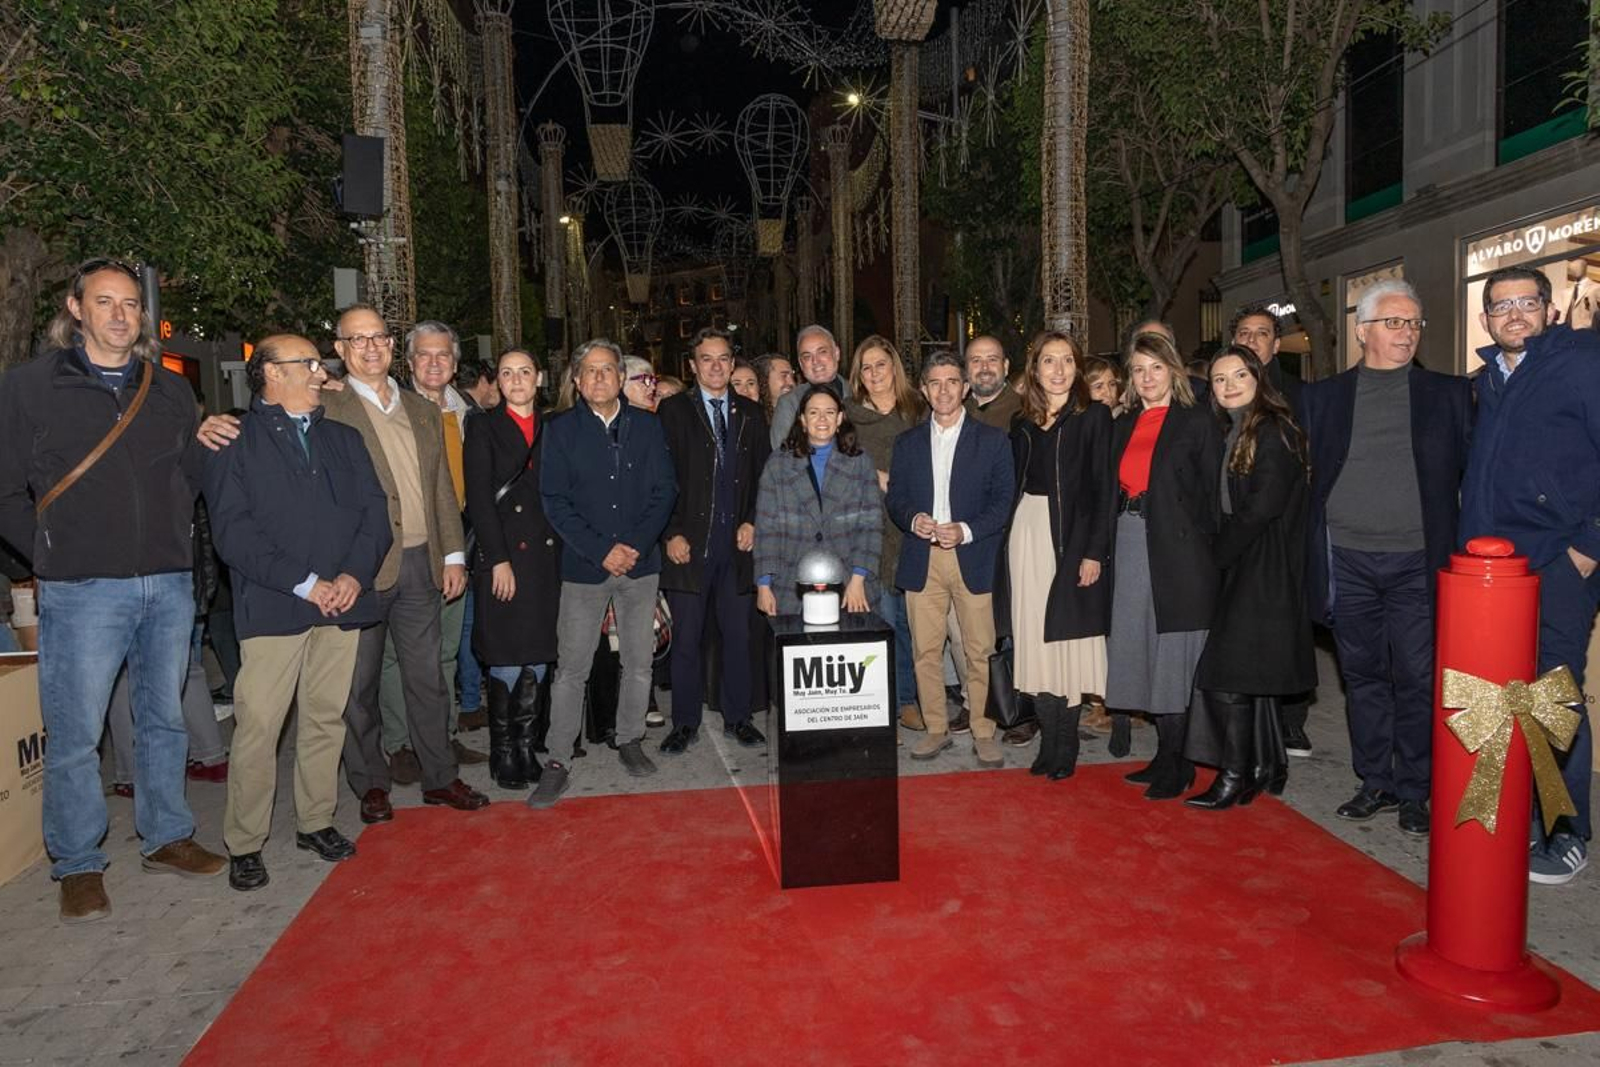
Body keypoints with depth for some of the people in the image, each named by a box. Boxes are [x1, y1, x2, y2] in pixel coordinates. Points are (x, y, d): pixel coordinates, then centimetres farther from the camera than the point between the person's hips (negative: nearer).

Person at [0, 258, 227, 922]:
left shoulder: (171, 390, 11)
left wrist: (172, 541, 6)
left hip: (170, 585, 4)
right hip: (82, 592, -4)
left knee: (164, 720, 14)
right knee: (75, 736, 3)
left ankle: (166, 838, 28)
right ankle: (78, 866, 18)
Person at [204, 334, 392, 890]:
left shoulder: (343, 439, 17)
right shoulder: (235, 442, 1)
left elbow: (375, 511, 9)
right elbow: (233, 532, -9)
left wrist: (355, 574, -7)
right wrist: (305, 584, -14)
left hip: (342, 603, 5)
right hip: (273, 609, -4)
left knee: (326, 720, 11)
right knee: (257, 728, -2)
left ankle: (316, 822, 25)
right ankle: (244, 844, 11)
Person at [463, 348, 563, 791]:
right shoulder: (483, 427, 2)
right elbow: (478, 497, -5)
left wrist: (559, 555, 4)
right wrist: (499, 560, -12)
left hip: (546, 555, 4)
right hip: (502, 557, -4)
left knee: (537, 660, 5)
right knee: (507, 663, -3)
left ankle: (525, 745, 17)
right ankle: (502, 753, 11)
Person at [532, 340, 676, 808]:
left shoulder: (646, 426, 6)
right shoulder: (561, 429, 0)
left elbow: (664, 491, 3)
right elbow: (555, 501, -5)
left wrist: (637, 545, -10)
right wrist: (602, 551, -13)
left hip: (640, 561, 2)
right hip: (584, 566, -2)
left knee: (639, 662, 10)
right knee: (571, 668, 1)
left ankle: (630, 740, 28)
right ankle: (557, 760, 10)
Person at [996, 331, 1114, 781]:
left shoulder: (1094, 416, -1)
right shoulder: (1022, 421, 12)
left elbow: (1104, 489, -6)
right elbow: (1014, 484, 13)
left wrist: (1095, 552, -13)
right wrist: (1008, 538, 4)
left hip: (1072, 536, -4)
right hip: (1026, 531, 5)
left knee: (1067, 639, -1)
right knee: (1034, 639, 5)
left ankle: (1066, 747, 10)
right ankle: (1048, 740, 14)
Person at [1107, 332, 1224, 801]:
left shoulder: (1197, 422, -2)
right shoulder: (1123, 426, 14)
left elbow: (1212, 491, -4)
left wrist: (1208, 549, -10)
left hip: (1179, 550, -6)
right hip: (1130, 547, 6)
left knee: (1175, 656, -2)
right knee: (1147, 652, 9)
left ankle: (1177, 763, 8)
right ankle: (1166, 756, 20)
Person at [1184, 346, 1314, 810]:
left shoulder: (1273, 430, -12)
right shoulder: (1234, 433, 16)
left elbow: (1261, 506, -19)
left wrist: (1217, 554, -10)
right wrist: (1219, 553, 5)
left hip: (1264, 569, -9)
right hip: (1242, 566, 9)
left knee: (1229, 672, -8)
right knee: (1252, 671, 13)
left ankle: (1235, 776, 2)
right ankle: (1267, 767, 23)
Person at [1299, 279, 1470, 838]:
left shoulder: (1449, 393, 6)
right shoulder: (1321, 396, 7)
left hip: (1418, 561, -1)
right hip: (1348, 561, 1)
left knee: (1418, 679, 1)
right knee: (1363, 675, 9)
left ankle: (1414, 792, 15)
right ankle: (1376, 782, 22)